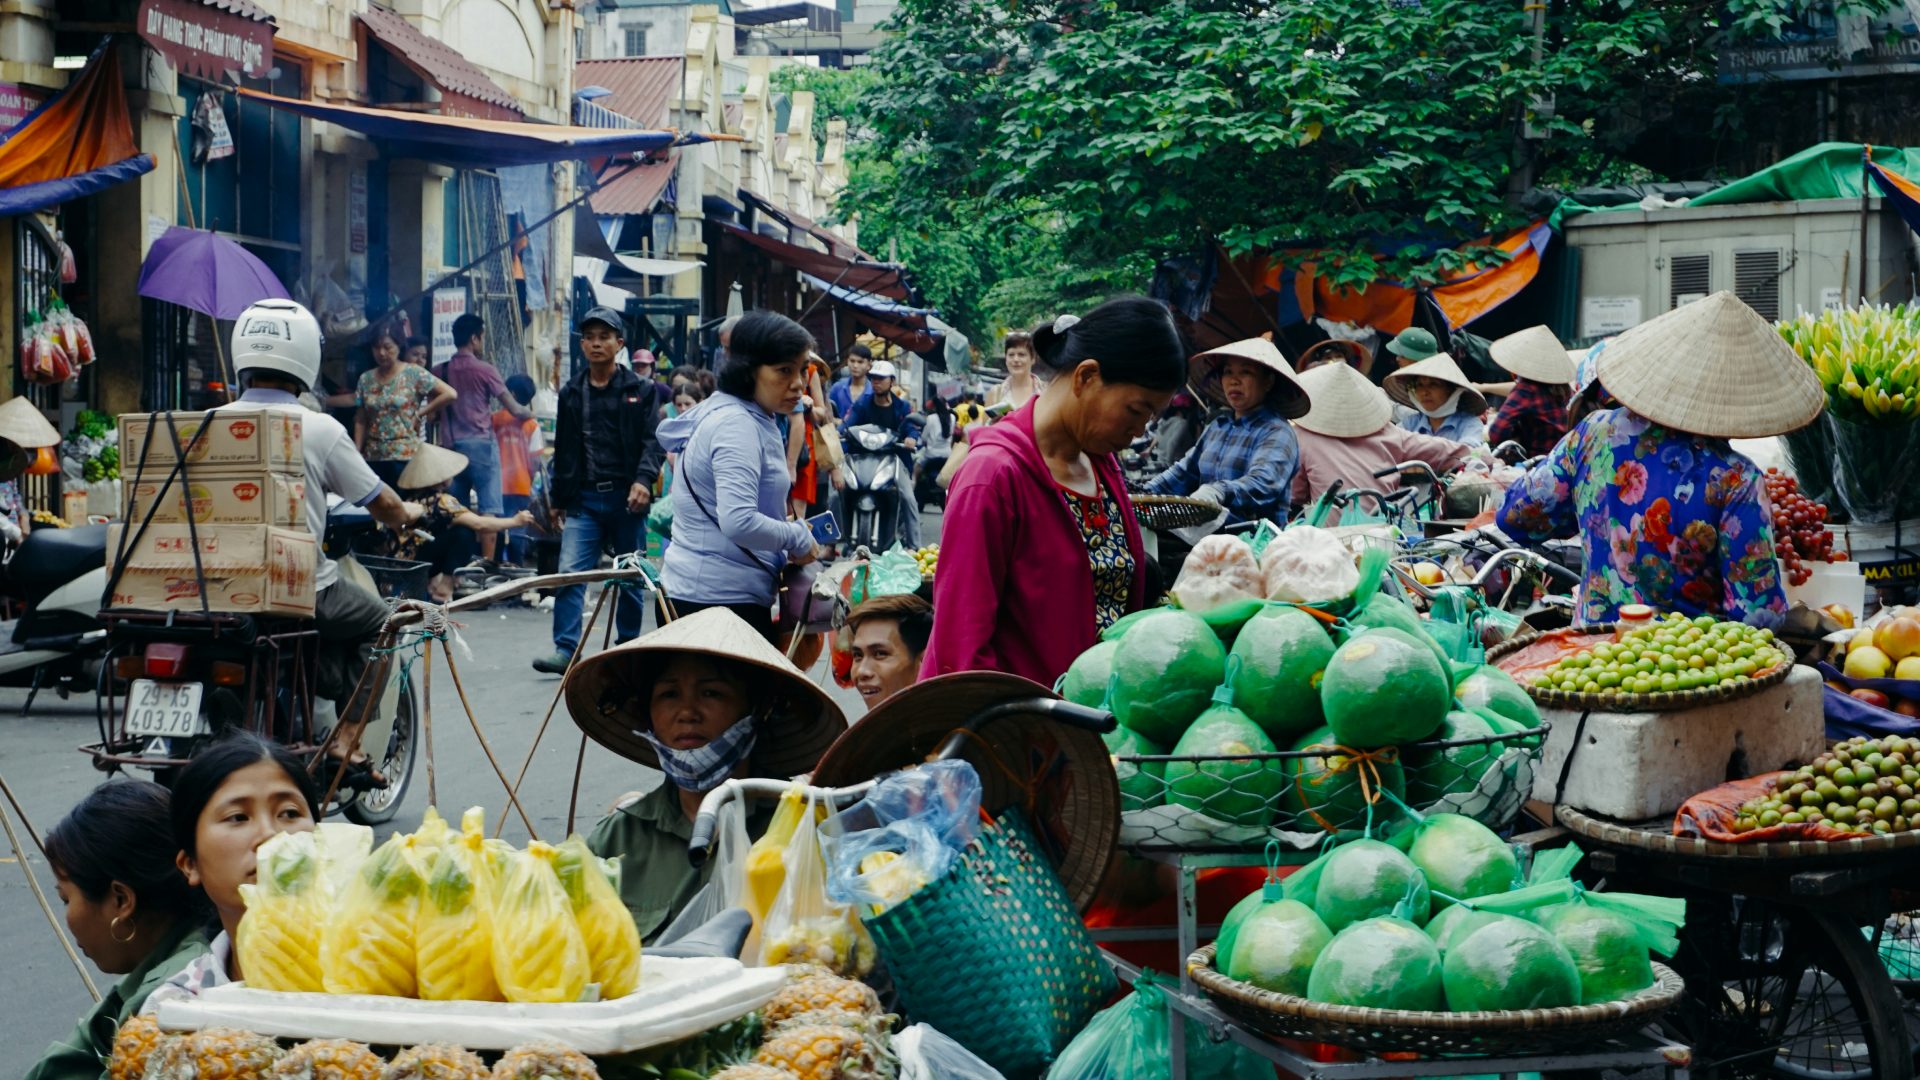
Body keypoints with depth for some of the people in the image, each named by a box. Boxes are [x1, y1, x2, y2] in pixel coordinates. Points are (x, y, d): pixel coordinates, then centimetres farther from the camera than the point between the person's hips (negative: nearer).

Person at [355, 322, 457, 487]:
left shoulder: (414, 374, -3)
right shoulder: (366, 379, 10)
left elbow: (450, 394, -9)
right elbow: (361, 420, 12)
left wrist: (420, 414, -6)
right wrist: (356, 452, 4)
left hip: (406, 456, -4)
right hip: (373, 457, 4)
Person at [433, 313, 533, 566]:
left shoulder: (440, 372, 8)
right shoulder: (484, 370, -5)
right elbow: (513, 408, -1)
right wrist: (528, 412, 19)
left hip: (450, 446, 5)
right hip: (480, 444, -5)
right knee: (488, 508, -5)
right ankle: (487, 564, -11)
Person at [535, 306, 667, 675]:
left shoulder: (639, 391, 2)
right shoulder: (571, 393, 12)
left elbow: (653, 441, -4)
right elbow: (563, 451, 18)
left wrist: (643, 479, -20)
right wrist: (559, 499, 18)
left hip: (626, 497, -2)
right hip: (584, 499, 2)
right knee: (570, 572, -11)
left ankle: (628, 648, 20)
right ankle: (565, 649, -11)